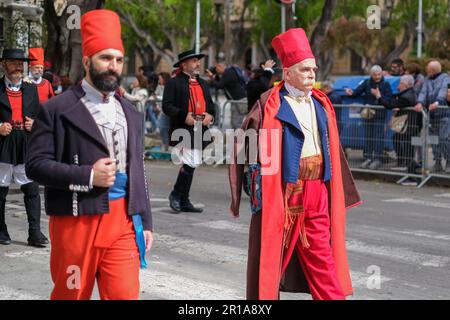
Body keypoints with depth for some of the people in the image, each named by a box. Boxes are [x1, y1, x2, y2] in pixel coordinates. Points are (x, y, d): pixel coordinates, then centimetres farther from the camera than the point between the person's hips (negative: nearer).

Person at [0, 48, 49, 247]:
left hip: (26, 147, 2)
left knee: (32, 189, -3)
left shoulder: (31, 89, 13)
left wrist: (34, 124, 0)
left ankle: (35, 233, -1)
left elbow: (39, 115, 19)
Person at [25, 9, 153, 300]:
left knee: (125, 295, -3)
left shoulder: (131, 114, 15)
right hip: (76, 220, -4)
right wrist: (88, 176, -16)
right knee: (72, 294, 6)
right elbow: (36, 165, -8)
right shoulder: (57, 109, -3)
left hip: (123, 221, 4)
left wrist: (145, 221, 15)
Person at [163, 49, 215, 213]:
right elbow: (167, 106, -9)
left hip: (200, 131, 7)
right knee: (190, 164, -14)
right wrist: (184, 116, -21)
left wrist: (210, 115, 1)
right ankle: (176, 194, 4)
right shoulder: (174, 83, -3)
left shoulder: (202, 83, 19)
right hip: (183, 131, -7)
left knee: (192, 165, 10)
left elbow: (210, 104, 23)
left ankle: (183, 201, 18)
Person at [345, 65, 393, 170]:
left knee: (378, 137, -5)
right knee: (368, 136, 7)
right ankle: (367, 158, 14)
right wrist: (352, 93, -27)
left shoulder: (385, 84, 0)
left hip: (380, 115, -3)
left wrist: (379, 95, -21)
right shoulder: (367, 83, 6)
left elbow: (390, 99, -8)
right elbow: (358, 92, -6)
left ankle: (377, 159, -1)